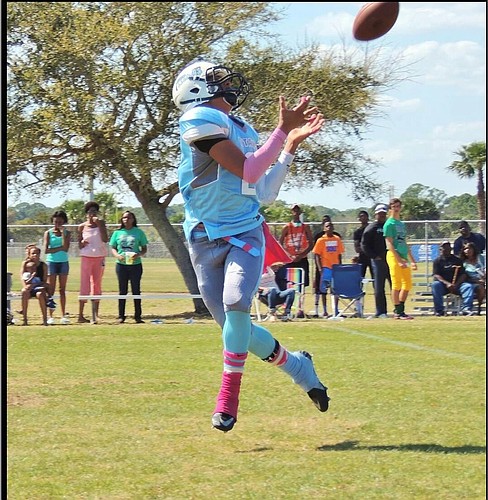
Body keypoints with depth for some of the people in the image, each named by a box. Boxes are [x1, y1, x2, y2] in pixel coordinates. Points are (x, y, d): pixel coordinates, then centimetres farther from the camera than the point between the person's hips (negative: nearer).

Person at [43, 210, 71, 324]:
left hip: (63, 262, 1)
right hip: (52, 262, -1)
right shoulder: (48, 233, 3)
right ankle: (50, 316, -4)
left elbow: (66, 248, -11)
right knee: (51, 290, -4)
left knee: (62, 290, 3)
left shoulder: (67, 233, 5)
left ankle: (63, 315, 5)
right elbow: (46, 250, -7)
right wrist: (60, 248, -12)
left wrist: (62, 232, -11)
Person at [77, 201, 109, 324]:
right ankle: (80, 315, -5)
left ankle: (95, 315, 6)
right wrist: (82, 243, -17)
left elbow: (105, 239, -10)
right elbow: (79, 245, 6)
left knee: (97, 285, 4)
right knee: (85, 285, -5)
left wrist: (99, 224, -14)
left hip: (99, 257, 1)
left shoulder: (101, 223, 3)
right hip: (87, 257, -1)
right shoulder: (82, 226, 2)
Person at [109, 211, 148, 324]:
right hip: (121, 264, 1)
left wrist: (139, 254, -16)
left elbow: (144, 249, 5)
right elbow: (113, 248, 8)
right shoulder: (117, 233, 7)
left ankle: (138, 316, 7)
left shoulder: (139, 232, 4)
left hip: (135, 264, -1)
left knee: (136, 290, 2)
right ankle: (121, 316, 9)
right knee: (122, 291, 4)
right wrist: (117, 255, -13)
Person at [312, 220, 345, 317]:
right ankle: (325, 312, 6)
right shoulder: (321, 240, -4)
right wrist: (320, 268, -13)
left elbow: (339, 254, 12)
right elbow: (317, 255, -5)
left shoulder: (337, 239, 6)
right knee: (324, 290, 1)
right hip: (325, 268, -3)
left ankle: (336, 311, 13)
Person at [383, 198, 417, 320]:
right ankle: (398, 312, -4)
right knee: (397, 284, -7)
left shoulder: (402, 224, 20)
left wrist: (412, 260, 20)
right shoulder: (389, 224, -4)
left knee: (408, 284, 7)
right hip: (394, 256, -8)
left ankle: (400, 309, 14)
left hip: (404, 257, 8)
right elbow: (389, 244, -12)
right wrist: (399, 260, -19)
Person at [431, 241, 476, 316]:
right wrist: (447, 283, -21)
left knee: (469, 286, -25)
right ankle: (439, 310, -34)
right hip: (443, 285, -1)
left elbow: (463, 274, 5)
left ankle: (466, 309, -39)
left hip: (457, 284, 2)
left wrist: (456, 284, -14)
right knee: (435, 284, -33)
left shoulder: (457, 260, 14)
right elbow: (436, 275, -4)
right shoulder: (437, 261, 9)